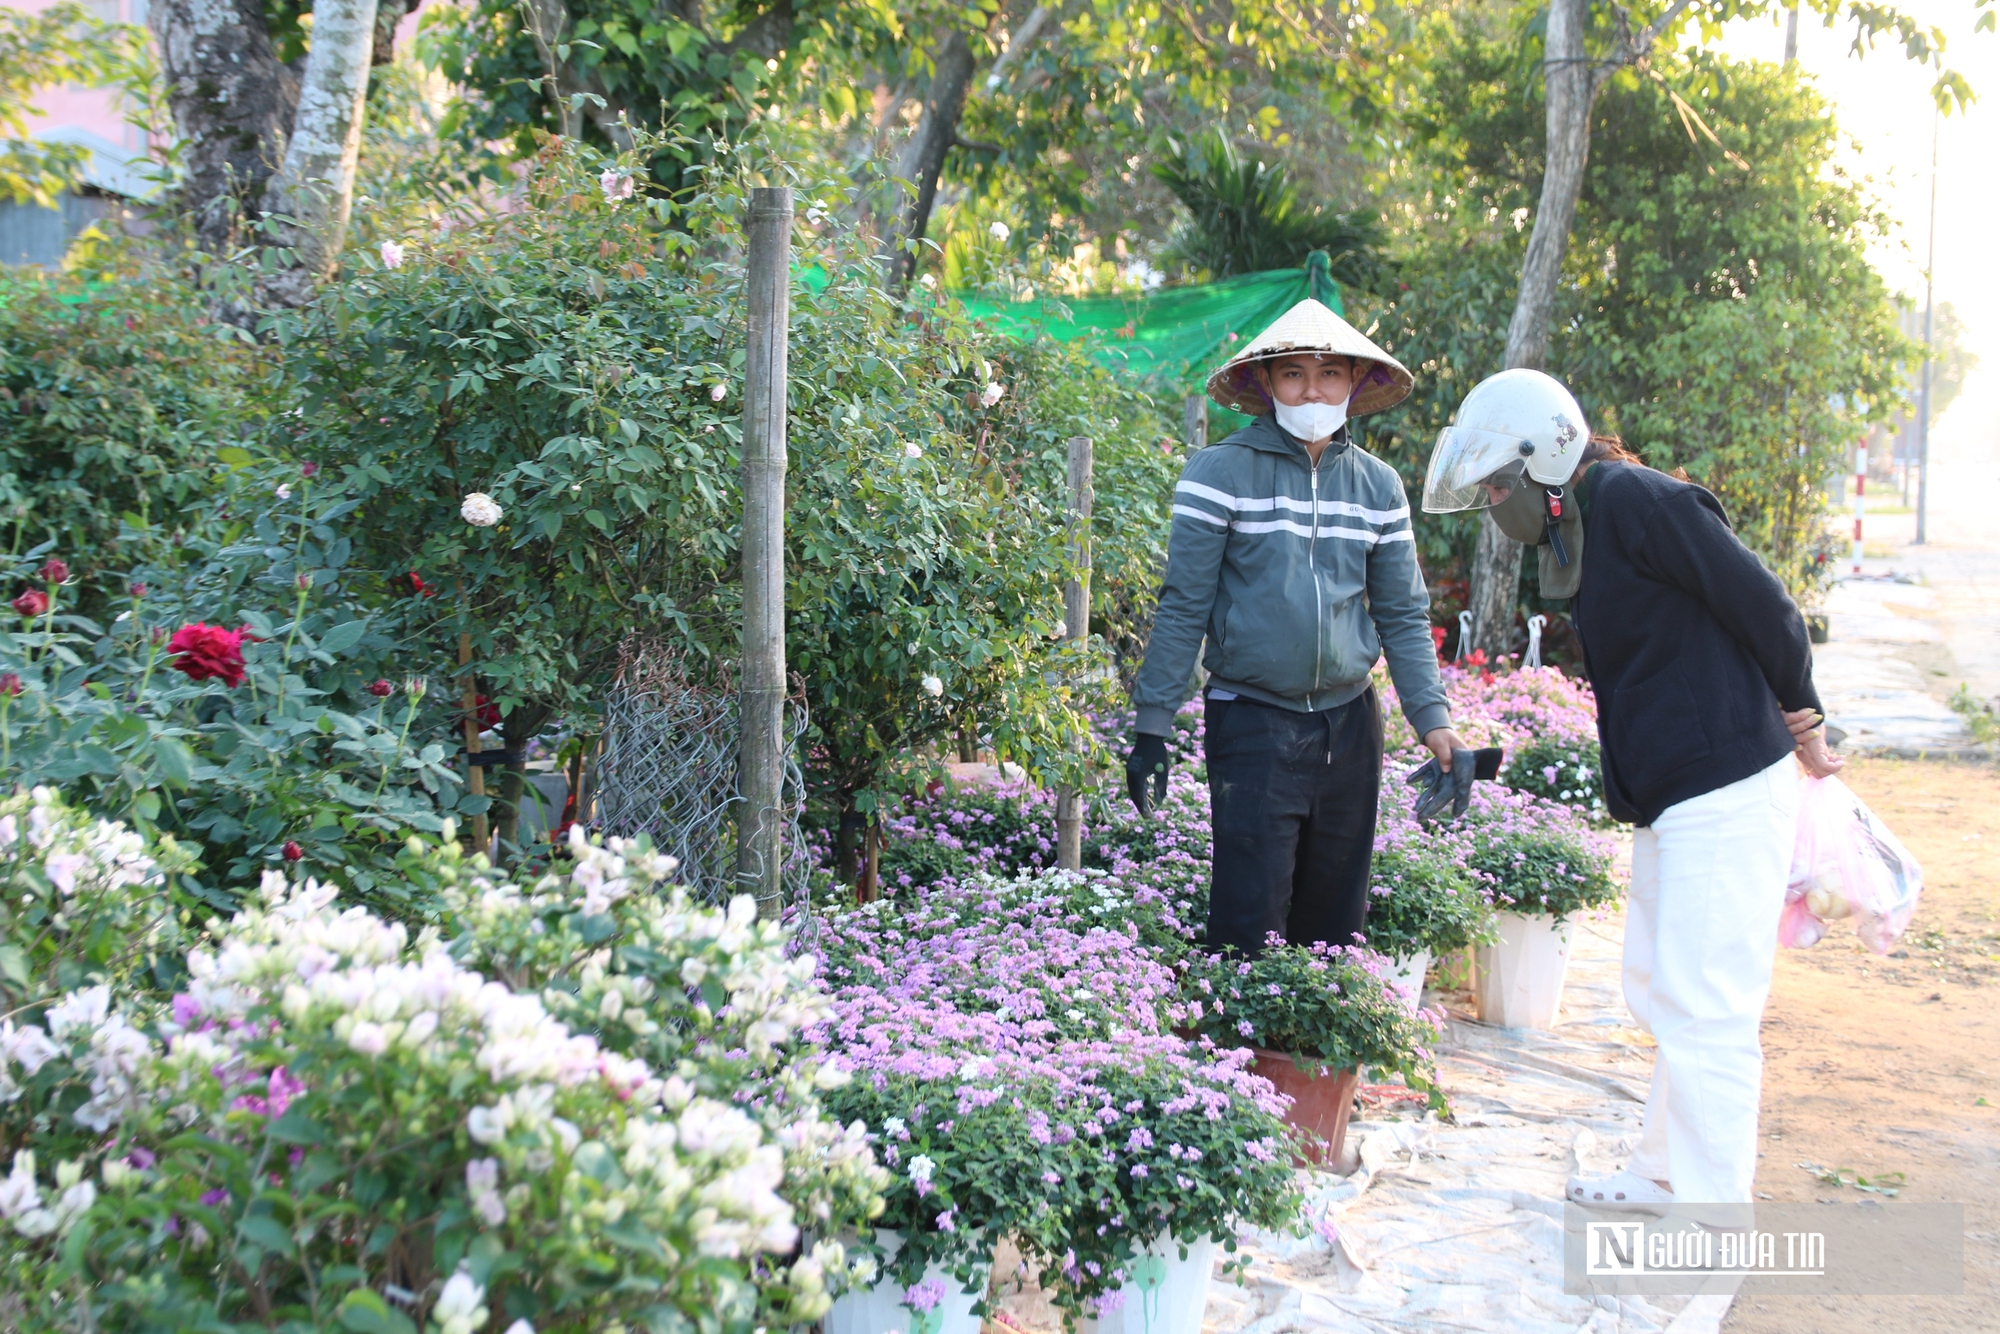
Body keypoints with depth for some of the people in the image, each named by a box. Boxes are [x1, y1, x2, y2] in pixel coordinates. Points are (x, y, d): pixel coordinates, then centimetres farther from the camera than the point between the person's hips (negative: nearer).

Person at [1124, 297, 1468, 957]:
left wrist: (1432, 719, -1)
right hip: (1252, 724, -4)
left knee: (1337, 925, 11)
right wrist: (1152, 727, -8)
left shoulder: (1378, 485, 7)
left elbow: (1404, 615, 10)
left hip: (1349, 723, 4)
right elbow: (1183, 607, -5)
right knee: (1250, 925, -6)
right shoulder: (1221, 473, -6)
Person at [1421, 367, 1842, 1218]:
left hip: (1727, 792, -10)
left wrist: (1800, 722, -5)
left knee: (1702, 1010, -7)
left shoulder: (1636, 499, -15)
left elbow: (1762, 606, -15)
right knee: (1658, 993, 18)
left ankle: (1712, 1221, 0)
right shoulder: (1573, 535, 15)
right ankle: (1665, 1173, 32)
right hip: (1669, 800, 10)